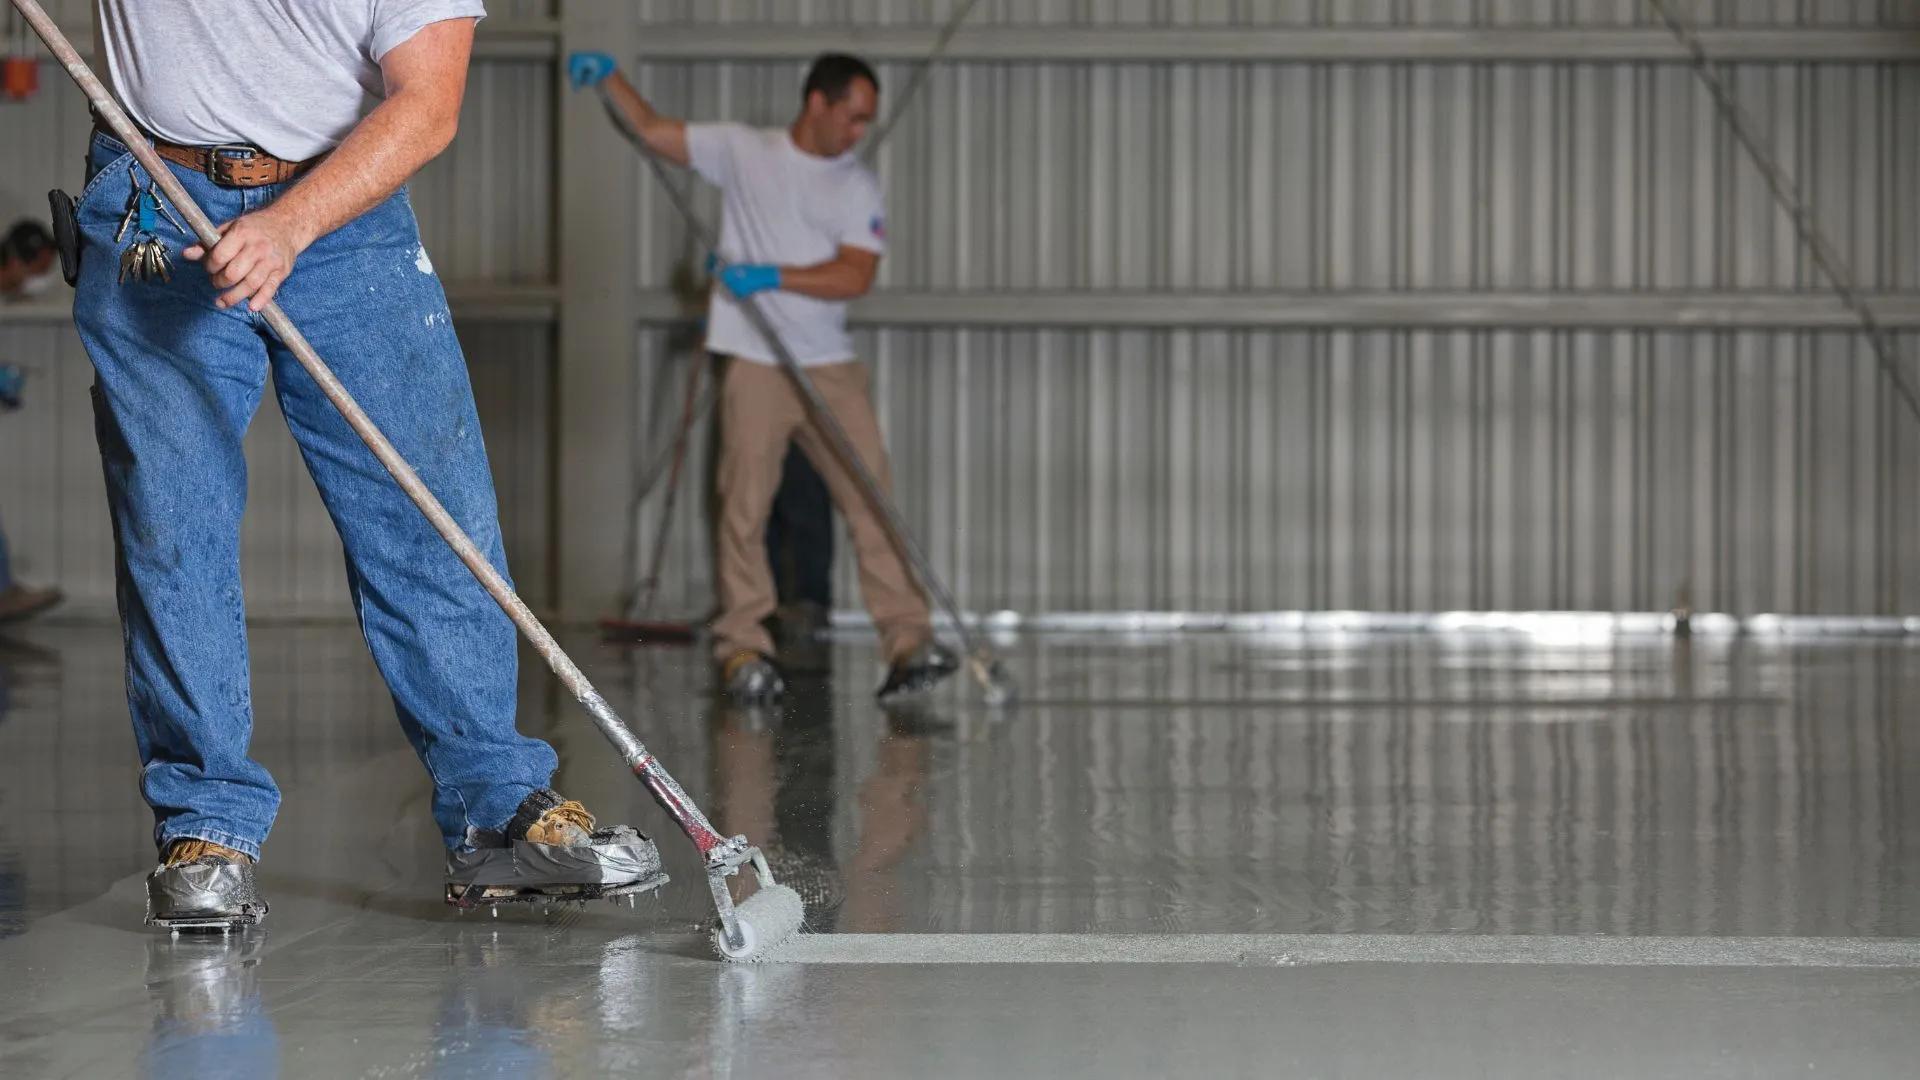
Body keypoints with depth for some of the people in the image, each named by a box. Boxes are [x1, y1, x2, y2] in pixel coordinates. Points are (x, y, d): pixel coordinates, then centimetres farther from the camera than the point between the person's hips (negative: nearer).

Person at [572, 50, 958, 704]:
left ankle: (908, 645, -8)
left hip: (830, 368, 1)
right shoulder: (741, 151, 7)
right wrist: (609, 77, 1)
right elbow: (654, 132, 12)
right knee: (744, 509, -4)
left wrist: (774, 276, -17)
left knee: (872, 502, -6)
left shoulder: (859, 187, 7)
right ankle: (743, 648, 2)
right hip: (754, 364, -1)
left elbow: (856, 276, -6)